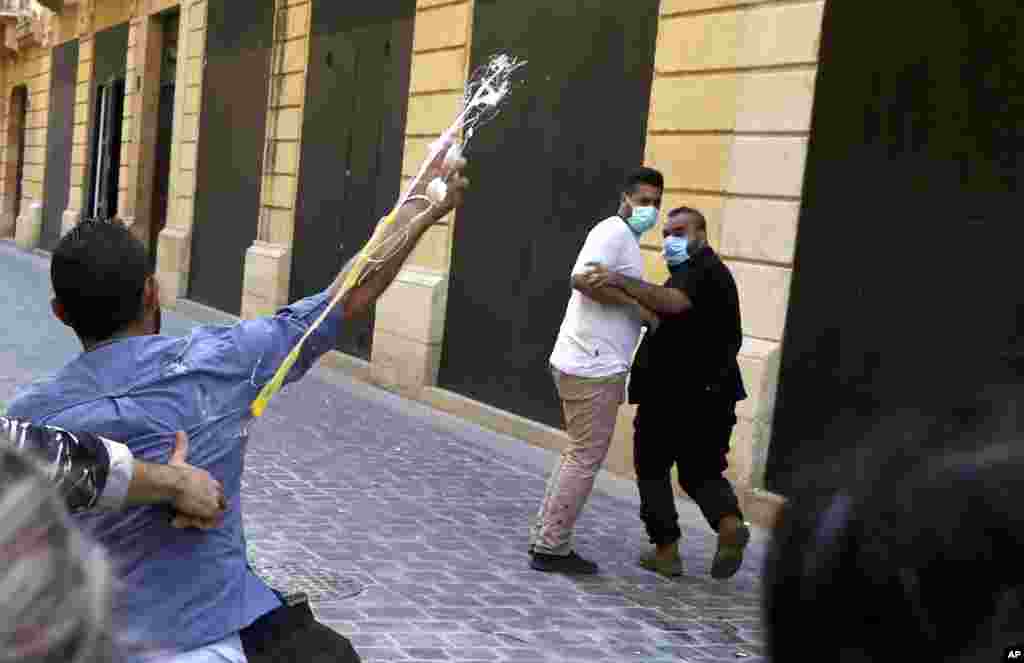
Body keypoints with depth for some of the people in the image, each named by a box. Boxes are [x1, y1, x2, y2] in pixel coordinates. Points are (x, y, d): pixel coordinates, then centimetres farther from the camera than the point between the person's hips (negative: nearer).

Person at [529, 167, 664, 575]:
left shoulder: (625, 239, 21)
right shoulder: (613, 232, -11)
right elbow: (583, 279, -27)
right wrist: (639, 305, -20)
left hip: (590, 365, 10)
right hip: (593, 367, -10)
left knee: (578, 456, 17)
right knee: (586, 460, -3)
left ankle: (545, 538, 23)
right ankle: (551, 548, 4)